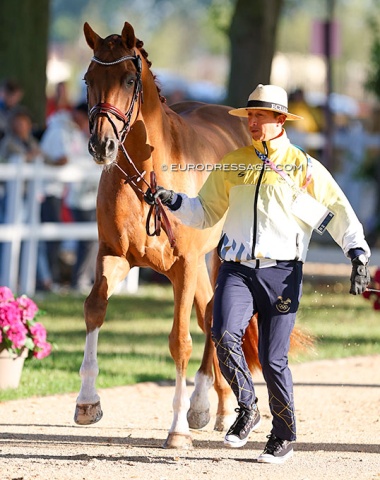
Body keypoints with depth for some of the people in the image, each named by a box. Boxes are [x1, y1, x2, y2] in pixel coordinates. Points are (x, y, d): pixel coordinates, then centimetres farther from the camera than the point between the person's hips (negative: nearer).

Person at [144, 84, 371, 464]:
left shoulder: (304, 168, 3)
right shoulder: (231, 165, 12)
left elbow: (340, 212, 4)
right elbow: (205, 213, 18)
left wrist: (357, 253, -9)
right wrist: (173, 201, 1)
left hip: (281, 273, -2)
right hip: (237, 270, 2)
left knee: (272, 360, -3)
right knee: (224, 336, -22)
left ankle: (284, 436, 18)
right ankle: (247, 410, 0)